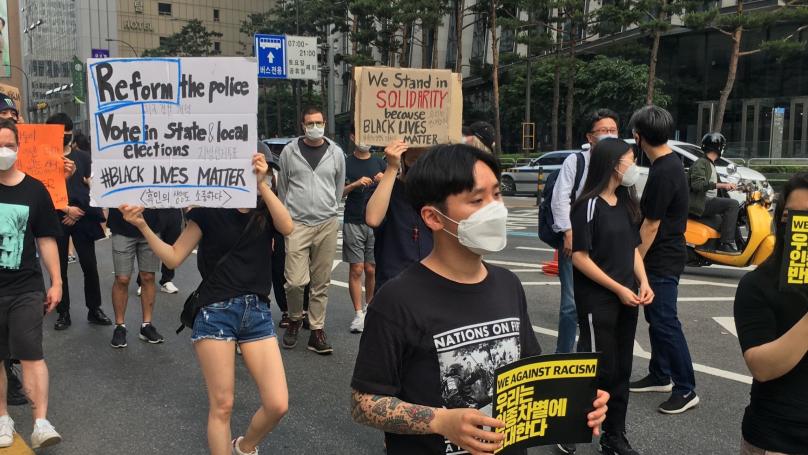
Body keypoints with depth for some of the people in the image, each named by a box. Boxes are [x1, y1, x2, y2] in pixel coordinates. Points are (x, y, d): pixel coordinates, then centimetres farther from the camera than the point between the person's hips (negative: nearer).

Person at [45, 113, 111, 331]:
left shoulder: (83, 156, 8)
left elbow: (92, 187, 7)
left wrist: (78, 210, -3)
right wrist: (66, 209, -10)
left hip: (82, 217, 1)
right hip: (56, 218, -1)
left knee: (90, 266, 2)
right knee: (60, 268, 4)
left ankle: (94, 309, 13)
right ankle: (63, 313, 13)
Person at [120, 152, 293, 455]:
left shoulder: (266, 212, 7)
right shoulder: (210, 211, 0)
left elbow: (287, 227, -16)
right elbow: (173, 258, 0)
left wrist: (261, 184, -21)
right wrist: (142, 226, -12)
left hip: (257, 314, 3)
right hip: (217, 313, -3)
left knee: (277, 405, -1)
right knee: (221, 405, 1)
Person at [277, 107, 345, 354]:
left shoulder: (336, 153, 6)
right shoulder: (289, 151, 3)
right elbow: (282, 187, 12)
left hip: (327, 225, 2)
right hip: (297, 224, -1)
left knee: (321, 282, 6)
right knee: (295, 281, -8)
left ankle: (317, 330, 16)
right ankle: (295, 320, 20)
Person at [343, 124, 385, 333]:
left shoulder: (379, 163, 11)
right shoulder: (346, 163, 3)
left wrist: (385, 181, -8)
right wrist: (355, 184, -15)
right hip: (353, 223, -2)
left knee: (371, 270, 5)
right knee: (356, 269, -3)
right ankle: (359, 314, 1)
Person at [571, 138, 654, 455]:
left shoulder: (625, 202, 8)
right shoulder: (589, 205, -13)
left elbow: (632, 247, 15)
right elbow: (579, 257, -16)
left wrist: (643, 282, -1)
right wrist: (618, 289, -15)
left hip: (627, 298, 7)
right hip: (597, 301, -7)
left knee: (622, 369, 13)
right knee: (600, 369, -1)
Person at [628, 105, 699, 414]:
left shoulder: (663, 173, -23)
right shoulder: (670, 162, 8)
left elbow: (651, 226, -20)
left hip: (662, 259, -10)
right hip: (663, 257, 10)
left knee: (665, 322, -5)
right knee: (655, 317, 17)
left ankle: (686, 390, 5)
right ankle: (660, 376, 29)